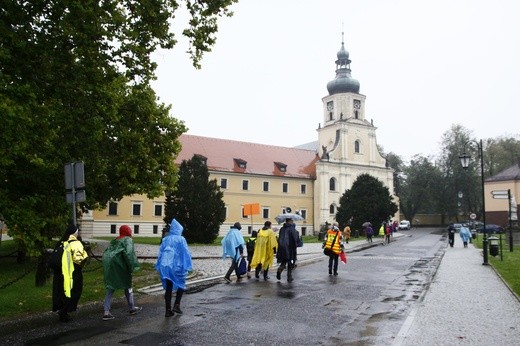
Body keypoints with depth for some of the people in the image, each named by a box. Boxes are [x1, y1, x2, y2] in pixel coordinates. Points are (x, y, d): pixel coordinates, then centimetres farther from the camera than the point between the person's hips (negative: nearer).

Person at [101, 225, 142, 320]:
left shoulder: (115, 240, 19)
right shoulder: (128, 240, -3)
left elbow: (106, 252, 17)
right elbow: (129, 253, -18)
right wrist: (132, 267, -17)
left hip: (109, 266, 6)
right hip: (119, 266, -6)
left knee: (110, 288, 9)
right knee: (127, 285, 13)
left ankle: (106, 312, 1)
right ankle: (132, 308, 26)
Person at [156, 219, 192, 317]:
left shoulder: (165, 239, 6)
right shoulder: (181, 239, -5)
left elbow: (160, 253, 9)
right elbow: (186, 253, -8)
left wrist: (159, 267, 14)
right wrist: (187, 267, -4)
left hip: (165, 266, 4)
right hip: (177, 266, -4)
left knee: (168, 287, 10)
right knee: (181, 285, 15)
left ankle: (168, 310, 9)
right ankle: (176, 305, 2)